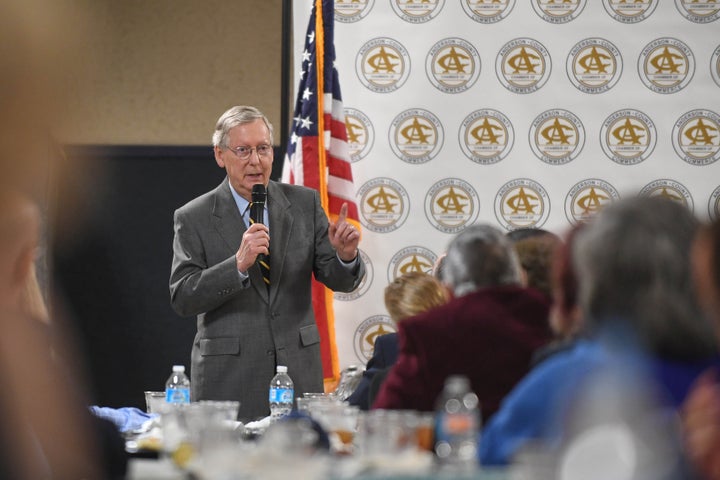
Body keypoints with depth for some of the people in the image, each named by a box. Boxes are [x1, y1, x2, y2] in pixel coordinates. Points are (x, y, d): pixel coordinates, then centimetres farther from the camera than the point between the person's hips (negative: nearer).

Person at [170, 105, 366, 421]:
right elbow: (182, 298, -9)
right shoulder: (194, 218, -1)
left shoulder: (305, 203, 7)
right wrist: (238, 264, -22)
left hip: (298, 372, 2)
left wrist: (345, 256, -18)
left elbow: (340, 281, 5)